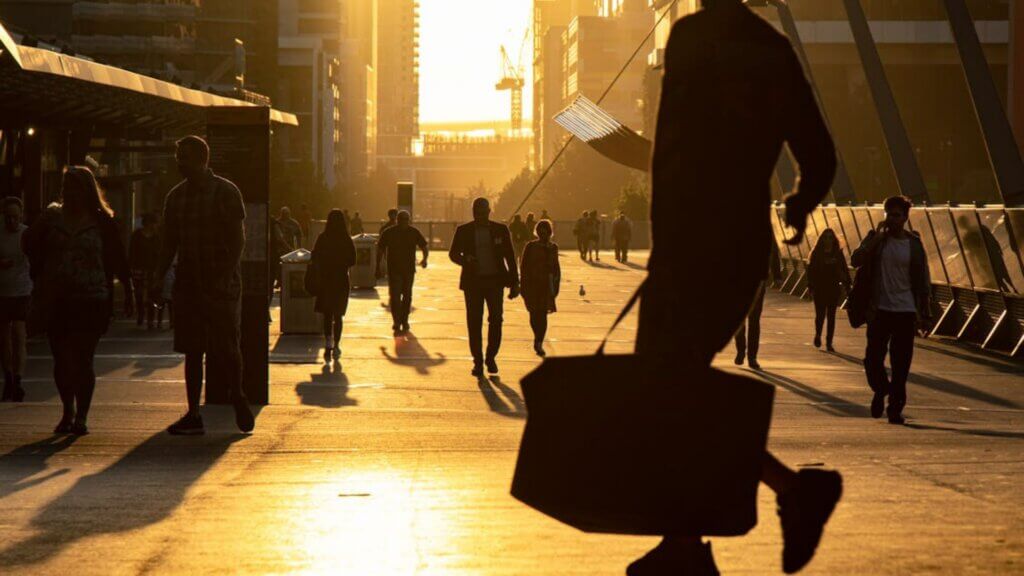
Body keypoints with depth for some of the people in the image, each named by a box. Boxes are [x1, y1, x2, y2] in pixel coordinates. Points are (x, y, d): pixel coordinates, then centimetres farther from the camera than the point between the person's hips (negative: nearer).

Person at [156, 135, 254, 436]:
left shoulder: (225, 191, -5)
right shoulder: (175, 196, 12)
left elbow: (238, 238, -9)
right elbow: (169, 242, 16)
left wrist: (226, 275, -19)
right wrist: (160, 275, 4)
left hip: (221, 285, -5)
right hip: (187, 284, 5)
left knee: (227, 348, -3)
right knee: (191, 350, 4)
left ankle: (238, 398, 22)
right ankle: (193, 416, 7)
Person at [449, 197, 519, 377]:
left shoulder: (501, 230, 4)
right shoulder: (463, 231, 3)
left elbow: (510, 257, 7)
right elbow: (453, 253, 8)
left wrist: (515, 283, 3)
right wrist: (465, 260, -16)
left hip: (495, 281, 0)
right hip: (473, 282, 0)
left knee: (496, 320, -7)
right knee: (474, 323, -1)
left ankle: (491, 357, 11)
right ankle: (478, 361, 8)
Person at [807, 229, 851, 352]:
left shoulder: (838, 254, 4)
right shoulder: (816, 254, -1)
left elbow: (844, 270, 5)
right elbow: (811, 271, -3)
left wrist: (847, 285, -4)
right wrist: (811, 287, -11)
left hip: (834, 290, 2)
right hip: (819, 290, -2)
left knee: (831, 316, 2)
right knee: (820, 314, -4)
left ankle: (829, 343, 6)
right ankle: (818, 335, 24)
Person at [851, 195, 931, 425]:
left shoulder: (914, 244, 4)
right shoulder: (875, 238, 3)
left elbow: (923, 281, 7)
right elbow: (856, 260, -12)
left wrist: (925, 313, 4)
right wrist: (877, 238, -16)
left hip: (905, 311, 0)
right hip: (880, 309, 0)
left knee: (901, 364, -1)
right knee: (873, 358, -3)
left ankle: (895, 408, 9)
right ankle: (880, 390, 26)